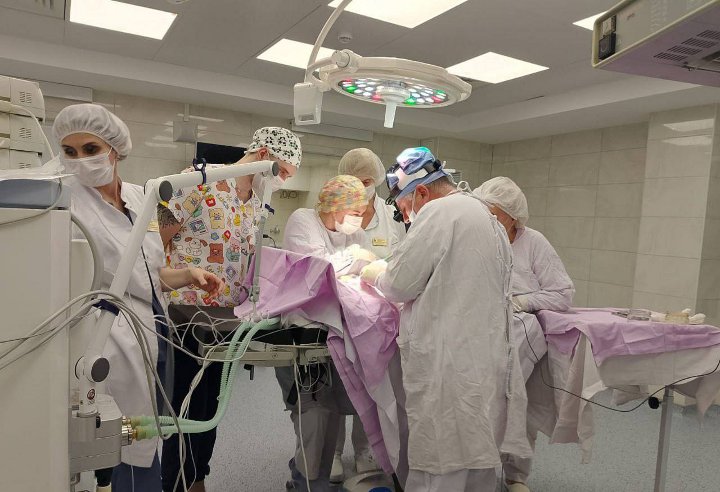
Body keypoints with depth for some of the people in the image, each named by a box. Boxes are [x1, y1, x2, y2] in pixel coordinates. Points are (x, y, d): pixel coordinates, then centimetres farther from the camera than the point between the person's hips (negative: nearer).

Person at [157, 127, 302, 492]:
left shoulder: (255, 203, 9)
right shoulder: (200, 179, -14)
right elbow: (155, 238, -14)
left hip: (228, 317, 7)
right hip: (187, 311, -7)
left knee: (209, 406, 18)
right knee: (187, 407, 4)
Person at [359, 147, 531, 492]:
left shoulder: (439, 211, -11)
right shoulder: (486, 217, 19)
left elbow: (400, 284, -12)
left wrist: (376, 274, 9)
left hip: (450, 366, -9)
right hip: (486, 364, 9)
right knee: (476, 463, 17)